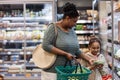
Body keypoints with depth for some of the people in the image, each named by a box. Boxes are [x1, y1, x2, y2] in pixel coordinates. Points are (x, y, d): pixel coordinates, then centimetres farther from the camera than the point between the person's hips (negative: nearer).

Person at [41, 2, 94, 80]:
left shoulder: (72, 30, 9)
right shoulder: (53, 27, -9)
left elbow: (76, 50, 17)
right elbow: (46, 45, -20)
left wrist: (89, 59, 8)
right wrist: (65, 54, -20)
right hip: (53, 71, -6)